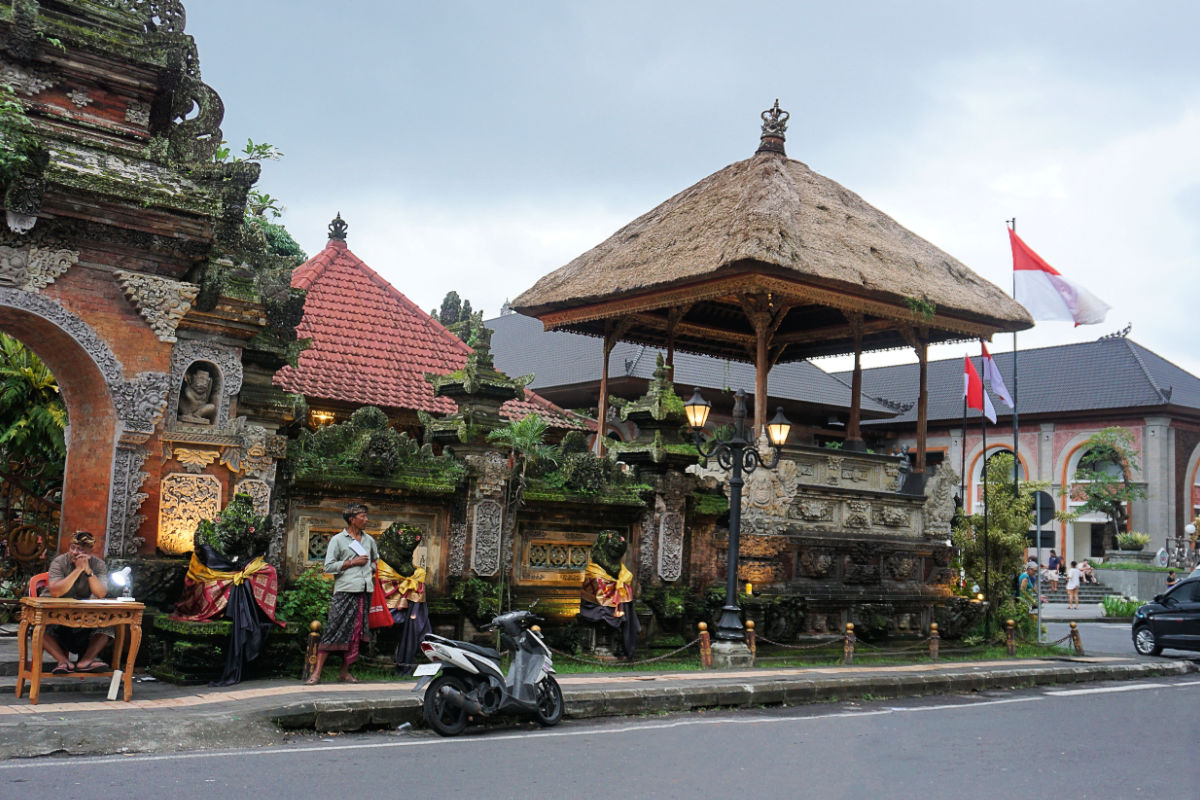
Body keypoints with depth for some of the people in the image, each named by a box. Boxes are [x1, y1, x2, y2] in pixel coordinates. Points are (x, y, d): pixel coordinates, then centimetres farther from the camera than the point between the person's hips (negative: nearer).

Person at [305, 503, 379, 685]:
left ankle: (344, 671, 12)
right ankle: (317, 672, -8)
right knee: (333, 629, -10)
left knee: (356, 632, 5)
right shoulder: (338, 540, 1)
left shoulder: (369, 540, 17)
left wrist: (372, 569, 15)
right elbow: (329, 566, -6)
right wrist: (353, 562, -11)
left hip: (365, 591, 6)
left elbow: (376, 559, 36)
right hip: (345, 590, -5)